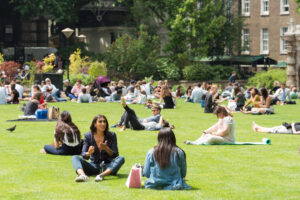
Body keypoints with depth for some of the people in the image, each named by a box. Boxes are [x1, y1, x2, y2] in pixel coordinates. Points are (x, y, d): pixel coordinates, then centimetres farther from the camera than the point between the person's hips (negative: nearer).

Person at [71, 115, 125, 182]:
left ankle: (102, 175, -48)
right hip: (94, 166, 1)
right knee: (75, 157, -18)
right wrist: (88, 153, -28)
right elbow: (84, 155, -4)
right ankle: (82, 175, -51)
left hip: (108, 167, -1)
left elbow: (115, 155, -4)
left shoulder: (111, 135, -2)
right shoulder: (88, 136, 0)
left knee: (121, 158, -28)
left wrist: (106, 148, -24)